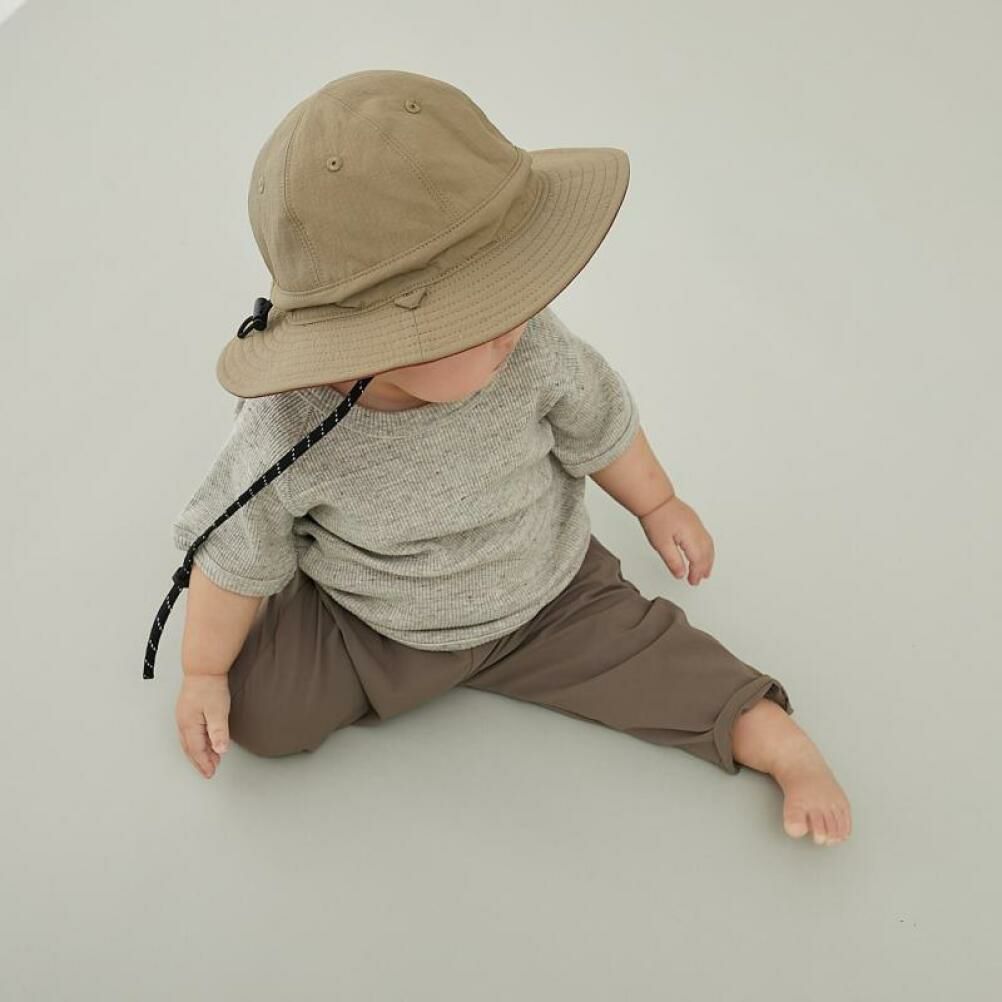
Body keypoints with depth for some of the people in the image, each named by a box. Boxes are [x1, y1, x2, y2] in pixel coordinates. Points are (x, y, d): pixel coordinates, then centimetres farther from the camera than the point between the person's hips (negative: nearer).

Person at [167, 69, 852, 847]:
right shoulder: (285, 441, -36)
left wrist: (657, 505, 10)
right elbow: (236, 555, -15)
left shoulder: (533, 351, -31)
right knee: (259, 716, -6)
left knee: (644, 651, -6)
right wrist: (204, 673, -2)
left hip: (545, 596, 1)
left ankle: (781, 741, 15)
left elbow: (599, 426, -7)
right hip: (369, 630, 0)